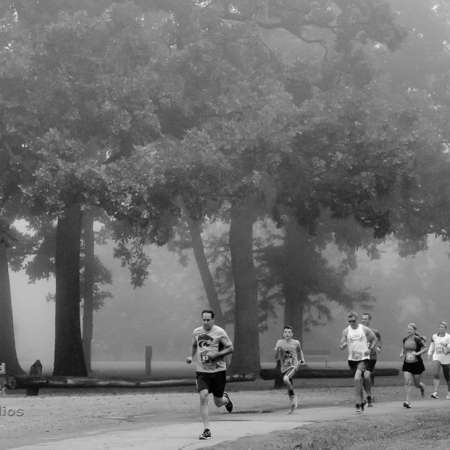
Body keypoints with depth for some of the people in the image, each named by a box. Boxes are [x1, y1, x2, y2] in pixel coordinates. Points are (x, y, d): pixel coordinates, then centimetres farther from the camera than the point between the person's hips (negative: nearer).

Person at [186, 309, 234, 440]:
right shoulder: (196, 332, 4)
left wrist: (216, 354, -18)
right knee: (203, 397, -17)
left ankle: (225, 399, 47)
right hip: (202, 371, 2)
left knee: (218, 403, 7)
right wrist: (191, 356, 5)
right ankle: (206, 430, -12)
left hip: (218, 370, -2)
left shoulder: (219, 332, -8)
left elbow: (230, 348, -5)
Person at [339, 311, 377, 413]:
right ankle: (362, 402, 24)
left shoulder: (364, 329, -1)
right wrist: (344, 344, -22)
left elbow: (374, 339, 13)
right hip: (352, 359, 3)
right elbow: (341, 346, 1)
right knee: (358, 381, 9)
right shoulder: (346, 331, 3)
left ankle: (358, 404, -14)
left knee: (357, 378, -22)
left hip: (363, 358, -3)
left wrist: (370, 349, -1)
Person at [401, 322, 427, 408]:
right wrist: (402, 353, 3)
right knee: (407, 382, -10)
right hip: (407, 363, 3)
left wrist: (418, 353, -23)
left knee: (416, 383, 9)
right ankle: (407, 402, -13)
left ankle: (422, 387, 46)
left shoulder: (417, 339, -12)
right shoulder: (405, 339, 3)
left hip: (417, 363, -3)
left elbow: (425, 349, -9)